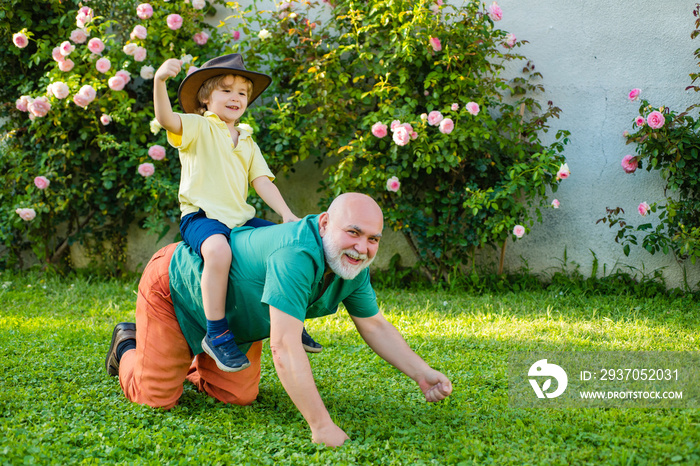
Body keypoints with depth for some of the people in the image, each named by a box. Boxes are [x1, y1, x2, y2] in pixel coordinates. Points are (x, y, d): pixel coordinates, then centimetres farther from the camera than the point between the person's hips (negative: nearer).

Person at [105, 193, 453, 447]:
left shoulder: (354, 265, -15)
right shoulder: (297, 255, -44)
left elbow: (375, 327, 0)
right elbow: (285, 347, -47)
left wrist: (423, 374, -11)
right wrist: (321, 427, -46)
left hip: (231, 317, 8)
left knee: (238, 396, 5)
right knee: (157, 398, -2)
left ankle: (191, 365, 35)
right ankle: (127, 346, 29)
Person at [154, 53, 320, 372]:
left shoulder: (247, 143, 23)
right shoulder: (198, 128, 2)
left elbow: (262, 181, 16)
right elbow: (166, 118, -17)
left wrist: (287, 215, 1)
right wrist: (160, 81, -36)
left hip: (240, 219, 7)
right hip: (201, 216, -7)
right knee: (218, 250, -38)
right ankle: (216, 333, -28)